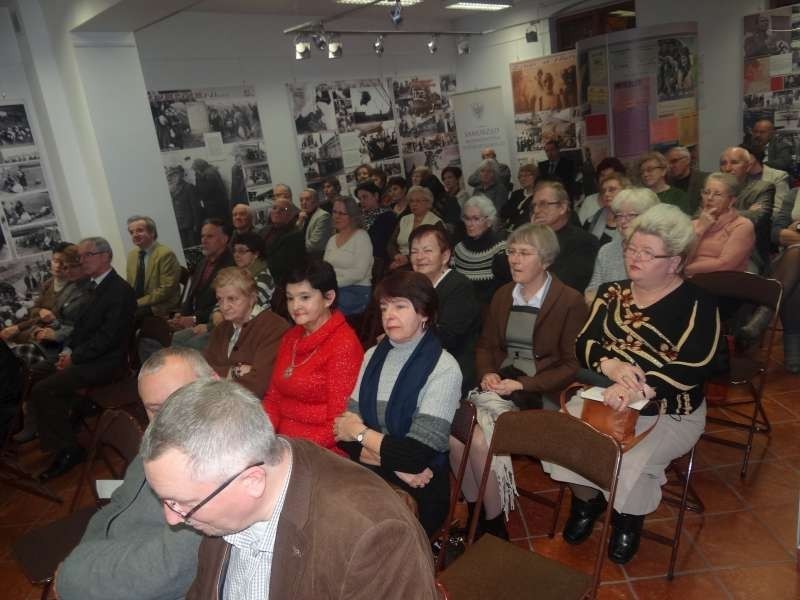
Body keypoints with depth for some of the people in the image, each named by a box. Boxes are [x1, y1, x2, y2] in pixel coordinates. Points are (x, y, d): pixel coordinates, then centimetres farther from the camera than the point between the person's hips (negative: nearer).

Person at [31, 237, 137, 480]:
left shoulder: (120, 290, -15)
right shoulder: (95, 286, 12)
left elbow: (108, 336, -20)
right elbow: (82, 324, 17)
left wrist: (74, 357, -15)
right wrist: (68, 350, 2)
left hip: (104, 362, -9)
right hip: (87, 357, 9)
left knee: (42, 391, -17)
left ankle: (68, 450, -3)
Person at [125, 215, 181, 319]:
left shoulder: (166, 254, -12)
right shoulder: (131, 255, 12)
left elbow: (166, 290, -16)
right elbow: (129, 285, 18)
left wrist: (138, 302, -18)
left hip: (159, 308, -6)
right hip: (134, 304, 7)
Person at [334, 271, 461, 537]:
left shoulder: (443, 368, -12)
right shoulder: (373, 355, 5)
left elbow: (417, 455, -16)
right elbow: (347, 433, 1)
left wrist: (360, 432, -5)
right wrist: (395, 461, -14)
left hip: (416, 494, -5)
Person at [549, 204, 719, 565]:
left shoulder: (697, 304, -6)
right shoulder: (611, 292, 8)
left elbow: (695, 368, -18)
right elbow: (584, 343, 1)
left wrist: (637, 389, -35)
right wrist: (609, 364, -23)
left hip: (668, 412, -3)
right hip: (603, 396, 4)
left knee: (629, 462, -28)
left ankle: (629, 521, 10)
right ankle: (586, 501, 13)